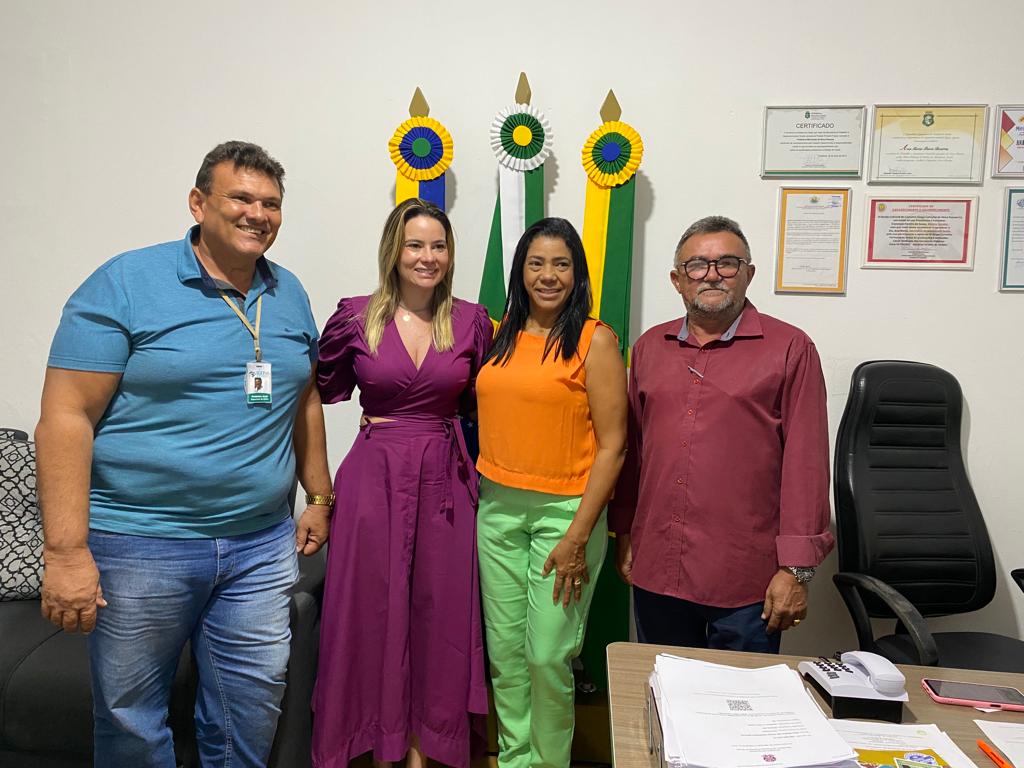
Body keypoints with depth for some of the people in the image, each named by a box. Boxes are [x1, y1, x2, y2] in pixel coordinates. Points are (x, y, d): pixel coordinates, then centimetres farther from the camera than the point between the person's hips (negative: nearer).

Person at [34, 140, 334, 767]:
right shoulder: (126, 283, -9)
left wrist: (318, 498, 15)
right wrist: (66, 551, -16)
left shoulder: (289, 293, 8)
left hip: (262, 544, 4)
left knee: (251, 712, 14)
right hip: (140, 545, -4)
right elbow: (66, 415, -12)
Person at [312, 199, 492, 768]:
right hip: (375, 474, -1)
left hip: (445, 478, 1)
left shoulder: (472, 321, 1)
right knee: (372, 603, 7)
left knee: (438, 606, 9)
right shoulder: (356, 317, -2)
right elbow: (327, 391, 9)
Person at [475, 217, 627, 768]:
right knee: (504, 650, 13)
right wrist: (485, 495, 5)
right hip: (498, 508, 5)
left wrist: (579, 536, -13)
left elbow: (611, 446, -9)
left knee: (548, 655, 3)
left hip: (564, 510, -4)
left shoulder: (595, 340, -7)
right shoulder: (501, 335, 9)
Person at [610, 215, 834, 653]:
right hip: (656, 570, 4)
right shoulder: (650, 347, 9)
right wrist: (624, 533, 12)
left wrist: (797, 569, -9)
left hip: (745, 580, -4)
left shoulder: (789, 348, -5)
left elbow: (806, 461, -7)